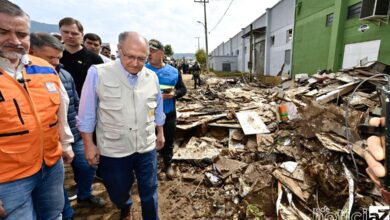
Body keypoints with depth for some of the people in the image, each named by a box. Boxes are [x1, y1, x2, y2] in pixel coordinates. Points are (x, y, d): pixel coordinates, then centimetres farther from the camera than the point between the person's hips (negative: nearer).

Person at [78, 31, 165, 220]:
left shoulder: (152, 77, -3)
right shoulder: (98, 74, -14)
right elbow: (87, 115, -7)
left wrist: (160, 133, 15)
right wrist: (89, 145, -5)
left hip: (146, 148, 2)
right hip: (113, 150, -1)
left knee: (149, 192, 17)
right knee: (118, 193, 23)